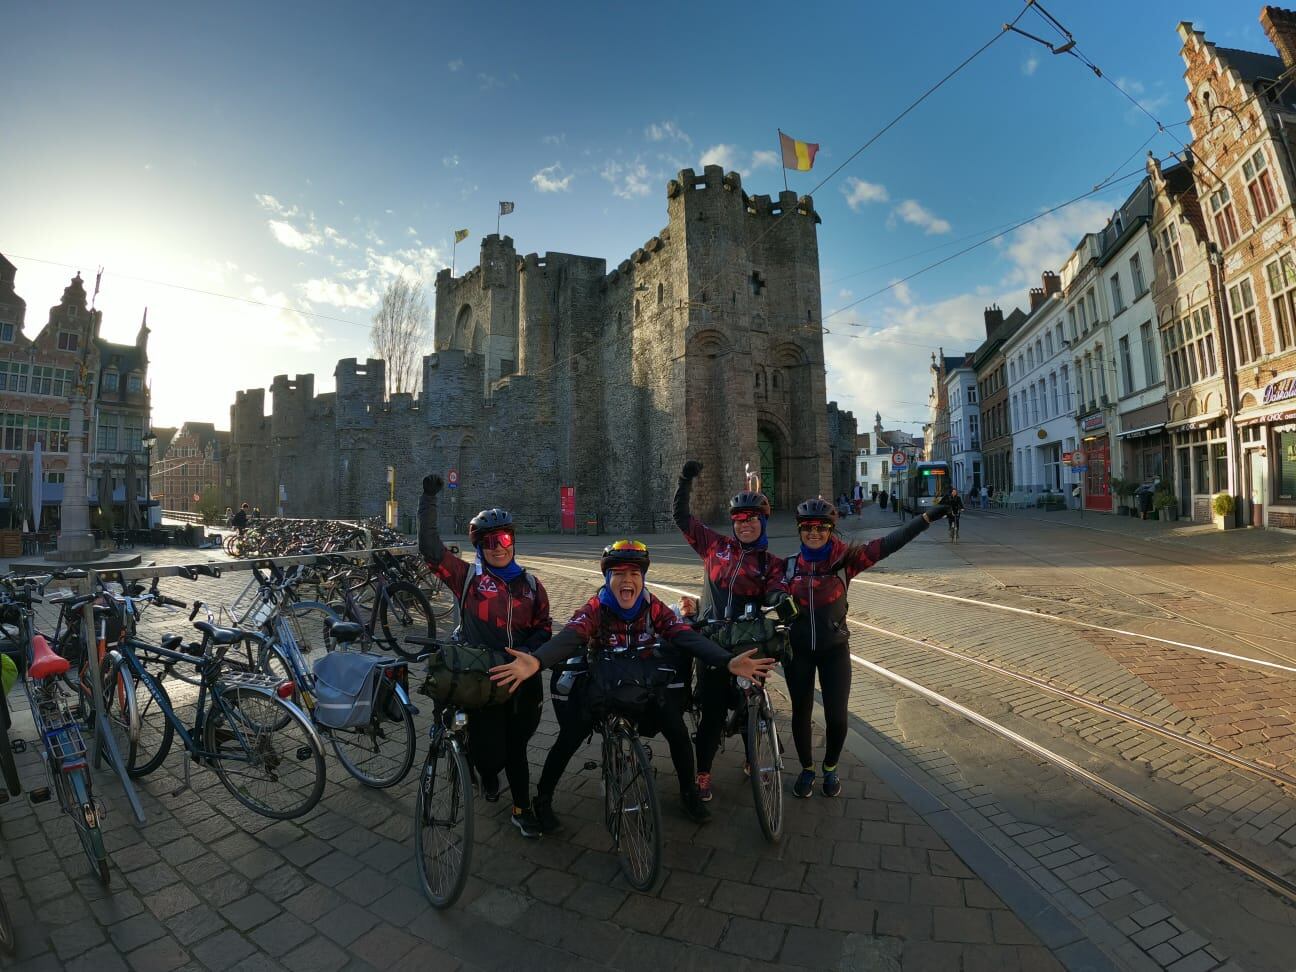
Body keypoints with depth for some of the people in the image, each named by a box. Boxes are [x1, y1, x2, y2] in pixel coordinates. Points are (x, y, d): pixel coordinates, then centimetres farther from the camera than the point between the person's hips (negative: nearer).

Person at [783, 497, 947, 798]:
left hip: (834, 650, -1)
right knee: (801, 712, 13)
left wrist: (928, 517, -25)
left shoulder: (844, 559, -11)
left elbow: (886, 544, -19)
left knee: (837, 717, 2)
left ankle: (830, 768, 33)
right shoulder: (789, 565, -5)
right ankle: (807, 769, 37)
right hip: (797, 650, 1)